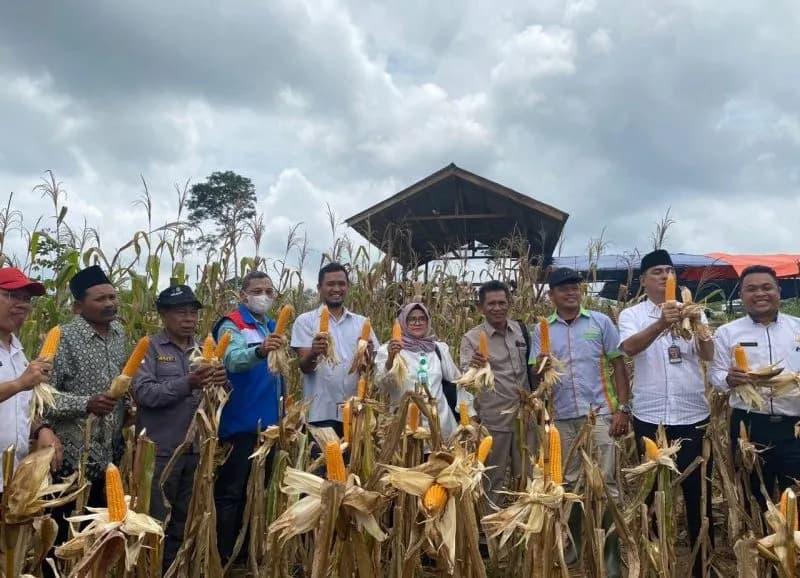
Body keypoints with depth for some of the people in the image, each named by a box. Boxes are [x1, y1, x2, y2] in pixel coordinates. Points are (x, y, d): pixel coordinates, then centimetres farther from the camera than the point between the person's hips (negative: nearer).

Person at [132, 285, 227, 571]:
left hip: (196, 449, 5)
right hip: (160, 450, -5)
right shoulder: (150, 347, -6)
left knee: (185, 522, 16)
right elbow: (143, 393, -18)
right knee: (155, 523, 5)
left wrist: (221, 383, -12)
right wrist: (188, 384, -28)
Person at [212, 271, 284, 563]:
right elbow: (233, 360, -30)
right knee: (230, 493, -1)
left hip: (269, 423, 8)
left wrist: (284, 413, 15)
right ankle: (222, 557, 8)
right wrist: (259, 351, -51)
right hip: (240, 424, -8)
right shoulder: (232, 325, -9)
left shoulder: (273, 327, 14)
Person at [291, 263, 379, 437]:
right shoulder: (305, 321, 1)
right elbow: (304, 367, -6)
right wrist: (313, 353, -28)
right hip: (320, 412, -3)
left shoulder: (361, 322, 10)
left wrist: (368, 356, -14)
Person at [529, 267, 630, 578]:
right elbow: (534, 375, 4)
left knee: (605, 482, -1)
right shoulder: (541, 330, 6)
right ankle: (576, 544, 27)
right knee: (568, 483, 11)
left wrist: (623, 409, -5)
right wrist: (540, 367, -19)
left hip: (599, 413, -2)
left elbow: (618, 365, 2)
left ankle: (611, 553, 9)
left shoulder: (600, 322, 2)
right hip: (561, 417, 2)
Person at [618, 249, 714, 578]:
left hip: (692, 415, 1)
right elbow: (629, 348, -20)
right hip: (650, 417, -1)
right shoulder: (631, 315, 1)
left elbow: (708, 355, -8)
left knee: (697, 490, 6)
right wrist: (661, 323, -37)